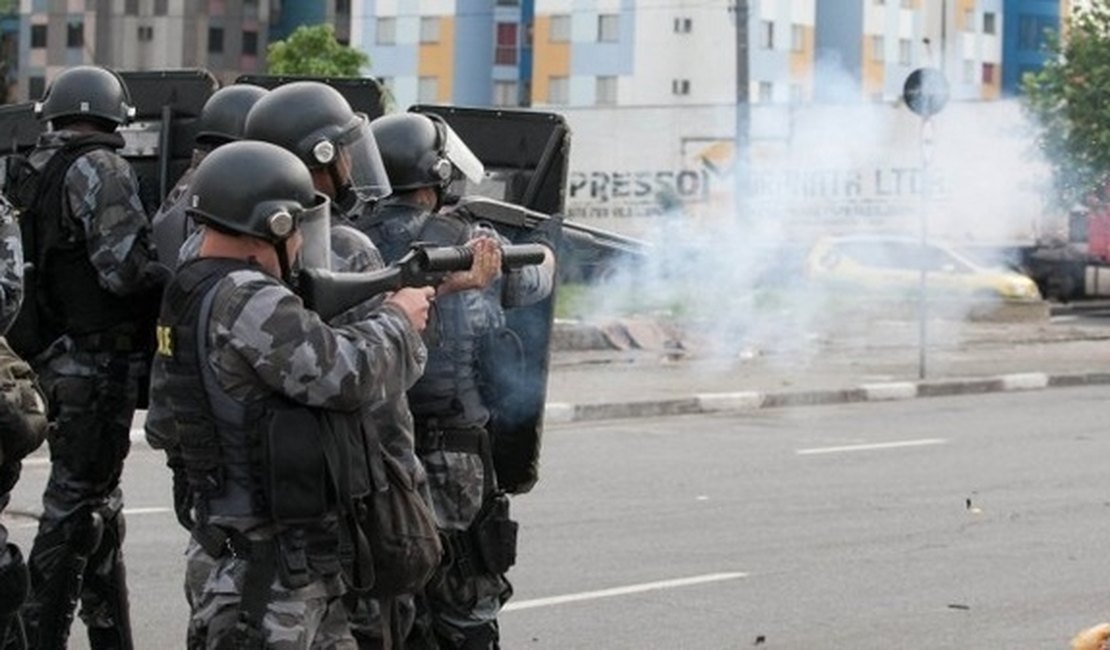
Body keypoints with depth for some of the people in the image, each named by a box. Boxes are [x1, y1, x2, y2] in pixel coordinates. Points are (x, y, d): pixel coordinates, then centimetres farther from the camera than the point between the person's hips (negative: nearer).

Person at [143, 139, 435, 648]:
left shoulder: (190, 298, 11)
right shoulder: (247, 303, -20)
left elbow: (162, 428, 19)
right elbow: (349, 375, -22)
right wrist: (398, 318, -3)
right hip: (263, 576, -10)